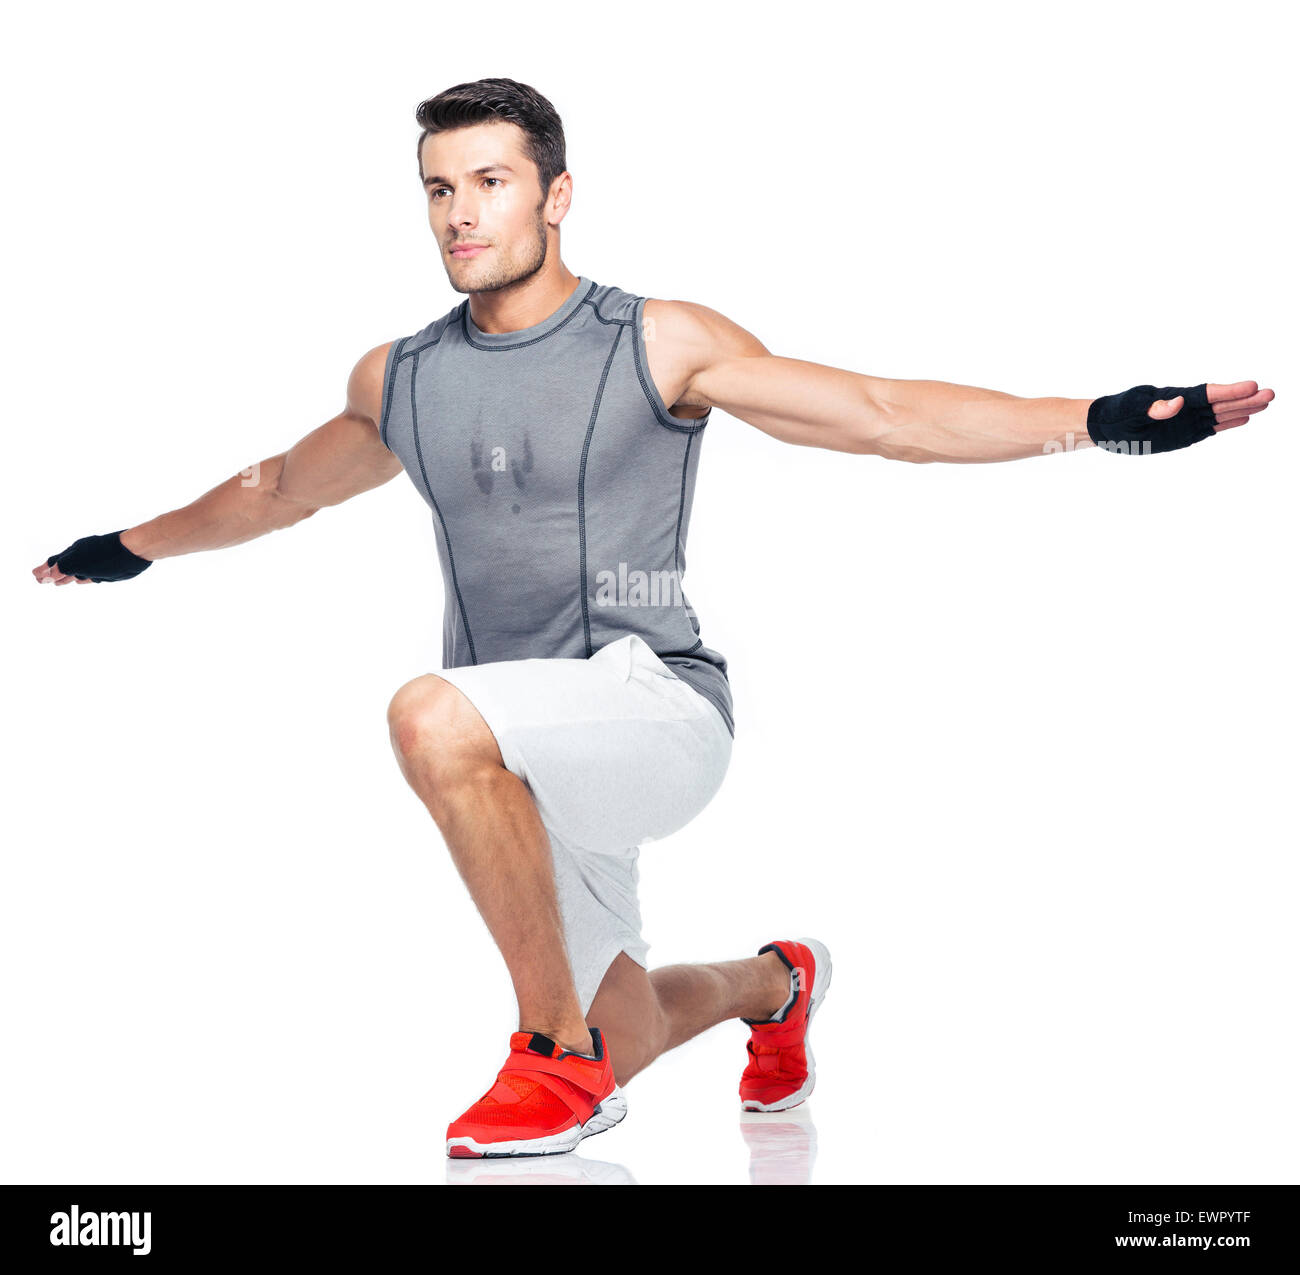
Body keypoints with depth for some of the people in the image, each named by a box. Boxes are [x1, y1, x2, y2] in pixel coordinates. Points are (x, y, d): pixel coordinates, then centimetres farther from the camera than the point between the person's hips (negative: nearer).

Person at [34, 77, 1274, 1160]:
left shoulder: (660, 344, -3)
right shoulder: (395, 380, 10)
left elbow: (883, 413, -6)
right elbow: (279, 488, 29)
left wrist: (1100, 418, -15)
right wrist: (129, 546, 40)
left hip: (656, 708, -6)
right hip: (522, 763, 6)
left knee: (434, 717, -35)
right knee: (611, 1056, 13)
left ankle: (557, 1056, -19)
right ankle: (768, 983, 48)